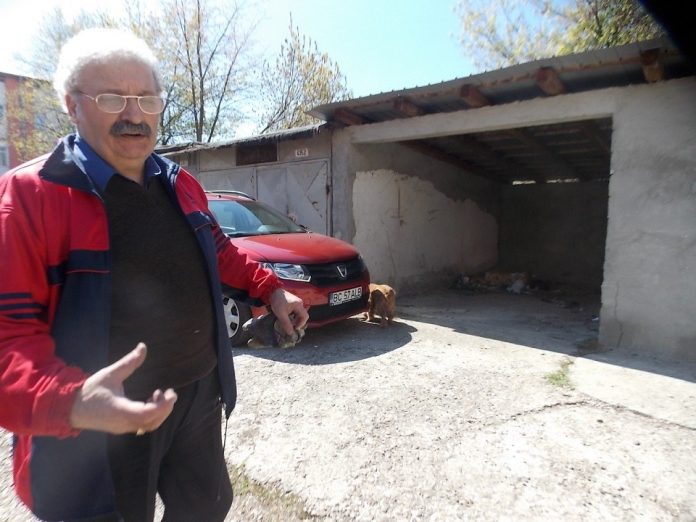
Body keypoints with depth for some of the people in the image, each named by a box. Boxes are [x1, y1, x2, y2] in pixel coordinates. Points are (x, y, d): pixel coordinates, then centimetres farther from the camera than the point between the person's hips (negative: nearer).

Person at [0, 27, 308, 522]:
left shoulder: (180, 184, 5)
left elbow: (220, 254, 17)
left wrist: (271, 288, 8)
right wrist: (70, 400, -37)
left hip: (199, 393, 6)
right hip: (100, 419, -5)